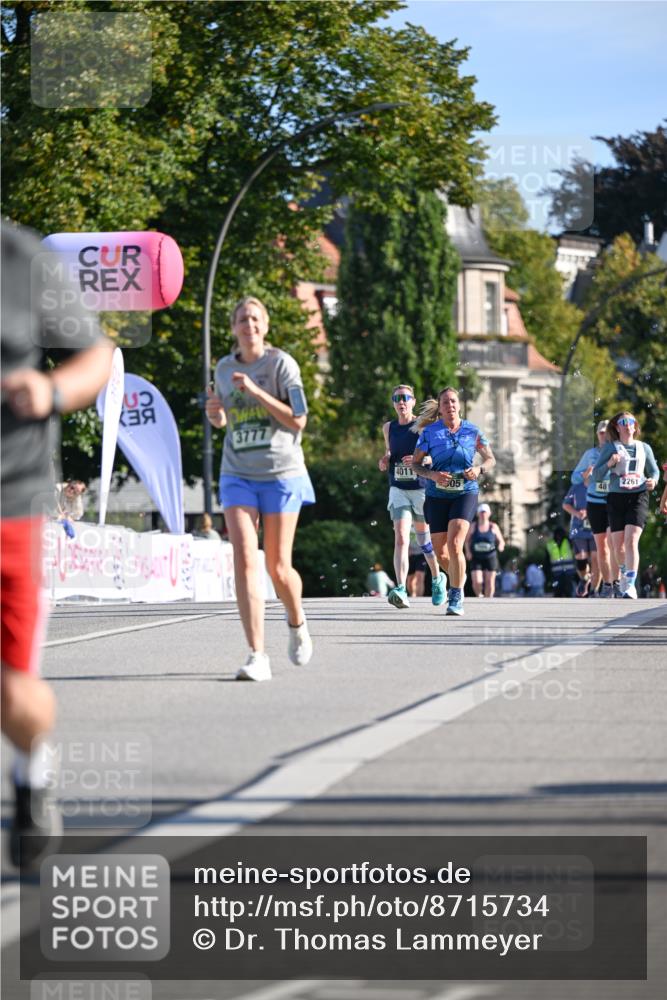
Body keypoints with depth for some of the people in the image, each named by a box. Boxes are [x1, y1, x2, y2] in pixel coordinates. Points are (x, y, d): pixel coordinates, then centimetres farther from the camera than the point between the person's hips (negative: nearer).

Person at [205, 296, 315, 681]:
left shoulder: (281, 363, -6)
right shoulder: (224, 368, 8)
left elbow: (298, 420, -12)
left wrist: (256, 391, -20)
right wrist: (215, 413, -3)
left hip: (281, 473, -3)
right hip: (238, 474, 3)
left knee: (278, 567, 2)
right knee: (244, 558, -14)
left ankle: (297, 623, 36)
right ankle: (258, 656, -17)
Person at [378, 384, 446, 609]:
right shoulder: (389, 428, 8)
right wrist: (385, 460, 2)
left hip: (422, 489, -2)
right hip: (398, 489, 2)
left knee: (425, 538, 14)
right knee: (400, 539, -15)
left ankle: (438, 579, 41)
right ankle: (401, 591, -27)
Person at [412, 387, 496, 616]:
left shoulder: (472, 431, 1)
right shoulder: (429, 432, 0)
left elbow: (490, 459, 10)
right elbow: (415, 463, 3)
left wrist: (479, 469, -11)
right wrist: (431, 474, -16)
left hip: (465, 493, -2)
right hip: (437, 495, 2)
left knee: (454, 544, -20)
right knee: (440, 551, 6)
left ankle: (456, 597, -11)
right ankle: (459, 577, 39)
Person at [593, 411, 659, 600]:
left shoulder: (644, 448, 9)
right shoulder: (610, 447, 3)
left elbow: (654, 471, 20)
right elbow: (597, 476, 2)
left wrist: (653, 480, -4)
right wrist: (609, 464, -16)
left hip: (638, 497, -1)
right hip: (616, 497, 1)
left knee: (631, 541, -18)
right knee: (618, 546, 6)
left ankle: (630, 586, -23)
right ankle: (625, 572, 37)